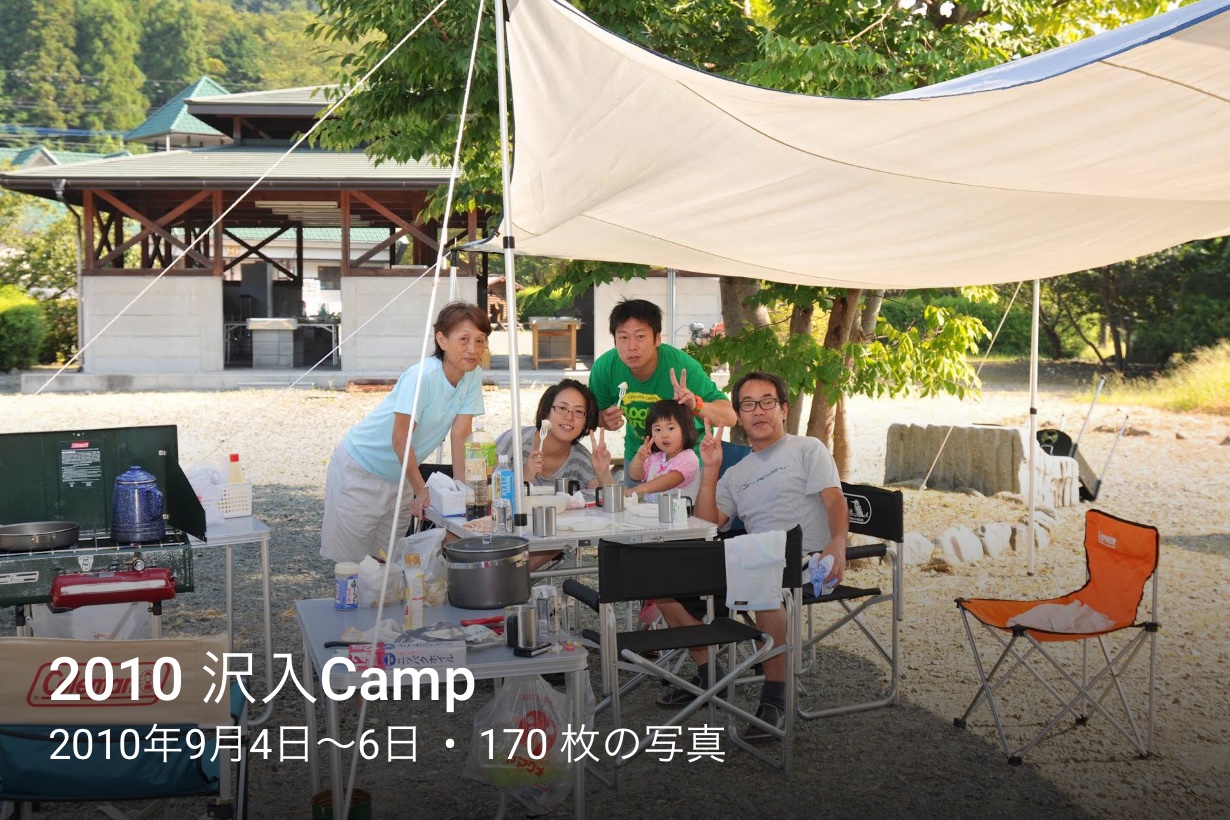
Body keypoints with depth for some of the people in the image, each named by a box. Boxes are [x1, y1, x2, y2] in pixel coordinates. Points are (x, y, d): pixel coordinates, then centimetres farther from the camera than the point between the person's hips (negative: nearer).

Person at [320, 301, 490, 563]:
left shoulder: (473, 376, -9)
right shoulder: (422, 375, -28)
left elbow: (459, 436, -7)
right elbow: (400, 438, -25)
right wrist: (421, 490, -23)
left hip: (399, 477, 6)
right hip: (360, 468, -6)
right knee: (351, 559, -2)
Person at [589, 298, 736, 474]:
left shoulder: (681, 366, -32)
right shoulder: (604, 368, -21)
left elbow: (729, 416, -29)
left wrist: (696, 405, -48)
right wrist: (605, 421, -26)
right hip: (637, 452, 3)